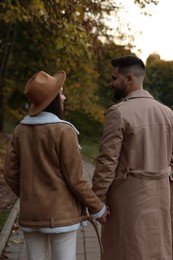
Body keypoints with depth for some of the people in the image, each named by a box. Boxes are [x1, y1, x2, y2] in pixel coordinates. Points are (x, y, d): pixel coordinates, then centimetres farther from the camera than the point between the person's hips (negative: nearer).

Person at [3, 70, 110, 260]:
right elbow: (75, 179, -14)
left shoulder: (21, 130, 1)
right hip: (60, 214, -5)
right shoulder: (63, 131, -16)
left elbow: (10, 174, 4)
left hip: (30, 214, 5)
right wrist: (98, 208, -1)